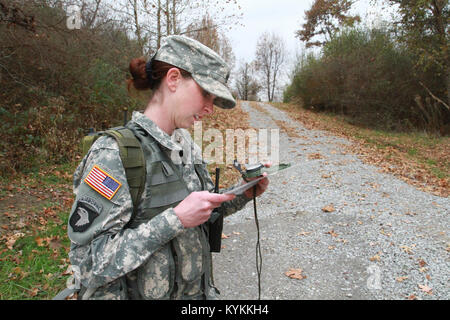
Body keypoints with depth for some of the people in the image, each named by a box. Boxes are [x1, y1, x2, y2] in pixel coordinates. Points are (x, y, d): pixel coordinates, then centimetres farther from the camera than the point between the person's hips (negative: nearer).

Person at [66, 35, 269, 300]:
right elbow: (88, 261, -24)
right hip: (146, 293, -6)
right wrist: (176, 220, -29)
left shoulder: (187, 144, -2)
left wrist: (241, 196, -8)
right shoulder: (114, 152, -23)